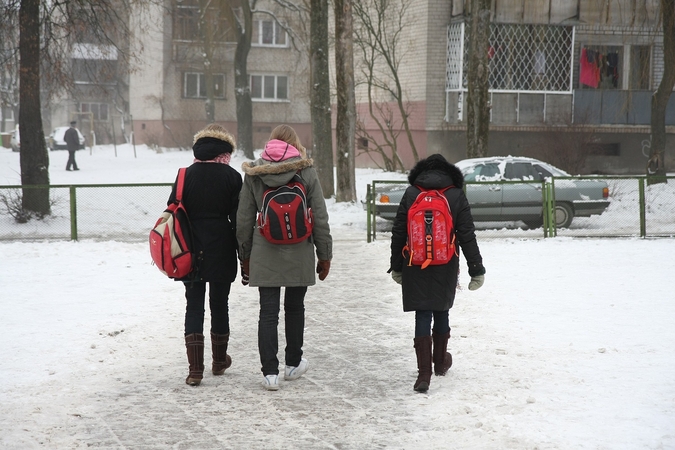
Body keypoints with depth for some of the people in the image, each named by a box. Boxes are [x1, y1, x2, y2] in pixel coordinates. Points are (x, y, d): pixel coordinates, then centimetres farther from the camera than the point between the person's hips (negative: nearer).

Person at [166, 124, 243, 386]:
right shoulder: (232, 177, -5)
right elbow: (238, 219, -5)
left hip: (192, 253, 1)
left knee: (194, 307, 5)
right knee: (219, 305, 13)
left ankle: (195, 369, -3)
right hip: (222, 252, -1)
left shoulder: (185, 175, -1)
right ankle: (219, 361, 27)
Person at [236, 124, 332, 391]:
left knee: (268, 312, 2)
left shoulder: (253, 174, 2)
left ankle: (270, 372, -2)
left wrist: (245, 256, 14)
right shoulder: (306, 172, -3)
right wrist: (325, 255, 7)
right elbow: (320, 218, -2)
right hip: (299, 254, 0)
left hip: (264, 254, 0)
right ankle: (293, 364, 28)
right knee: (294, 308, 16)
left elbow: (244, 219, 5)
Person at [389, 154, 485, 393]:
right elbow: (467, 237, -5)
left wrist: (396, 267, 13)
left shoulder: (410, 194, 1)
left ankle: (424, 373, -10)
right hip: (445, 270, 0)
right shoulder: (456, 196, -3)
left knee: (422, 316, 0)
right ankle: (441, 362, 35)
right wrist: (476, 270, -1)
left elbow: (398, 234, 3)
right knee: (441, 312, 19)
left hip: (415, 269, 0)